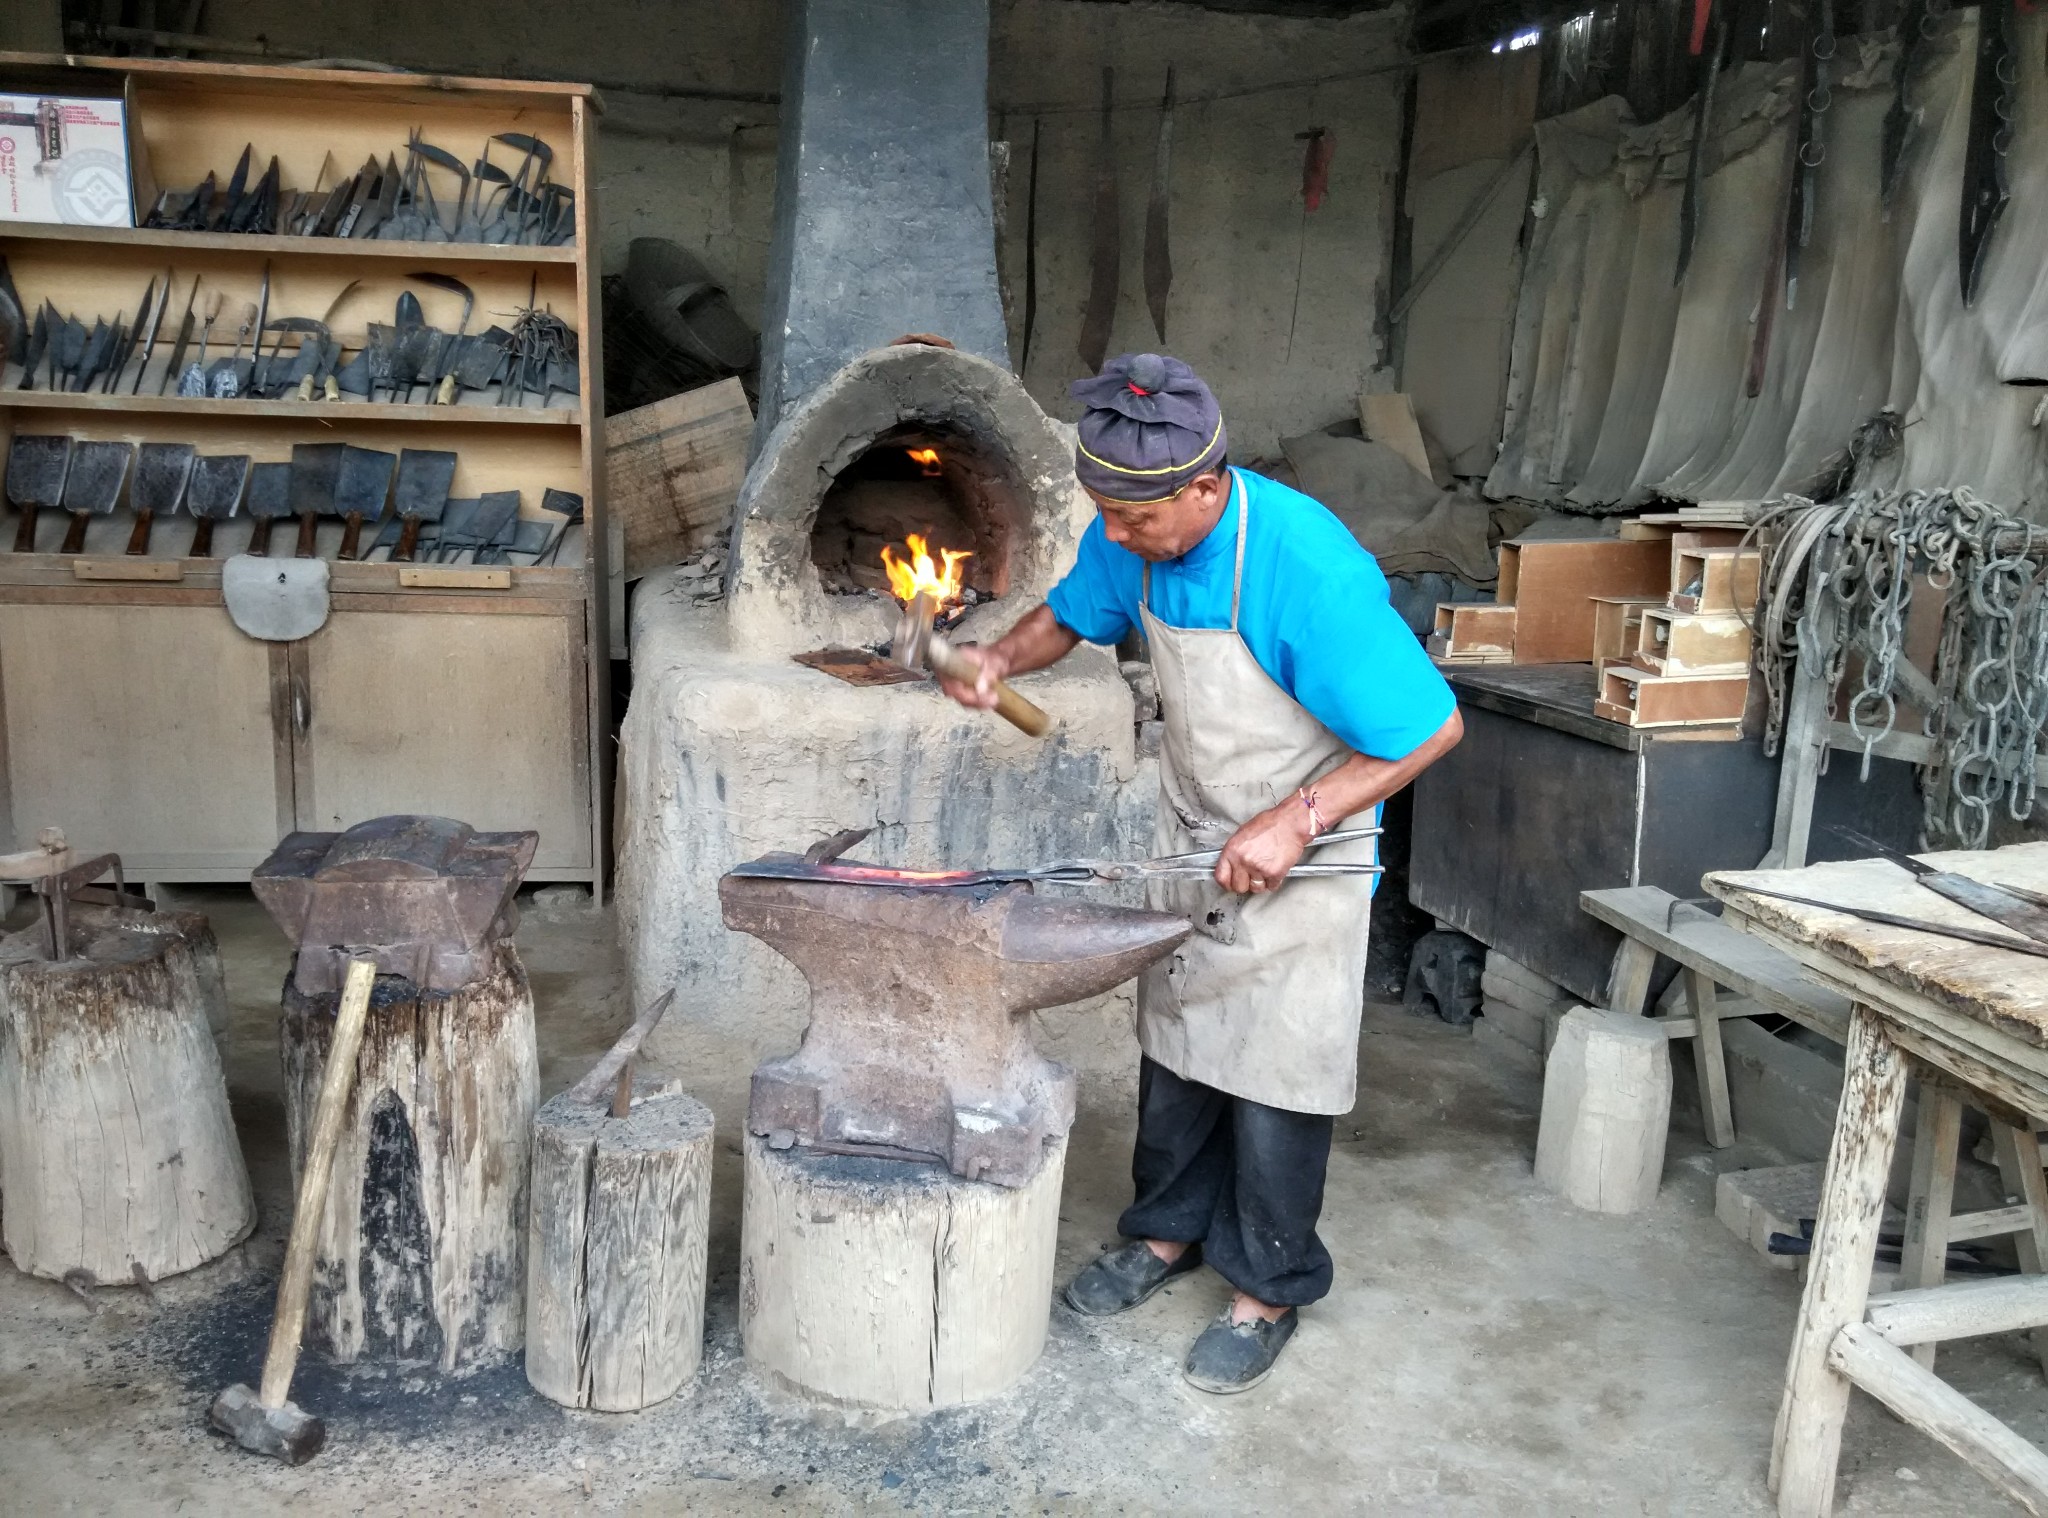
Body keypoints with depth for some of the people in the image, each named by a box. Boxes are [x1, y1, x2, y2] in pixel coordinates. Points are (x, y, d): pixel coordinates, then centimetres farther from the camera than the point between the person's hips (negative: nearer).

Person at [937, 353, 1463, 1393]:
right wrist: (1005, 657, -11)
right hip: (1191, 834, 6)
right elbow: (1075, 612, 10)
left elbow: (1432, 727, -26)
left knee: (1275, 1075, 3)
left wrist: (1296, 822, -28)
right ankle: (1171, 1229, 39)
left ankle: (1270, 1288, 23)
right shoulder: (1131, 534, -13)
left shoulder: (1307, 569, -33)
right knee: (1175, 1043, 18)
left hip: (1298, 853, -6)